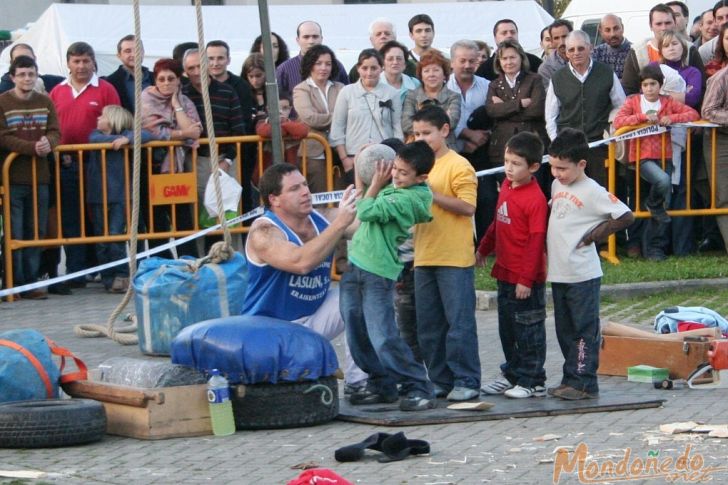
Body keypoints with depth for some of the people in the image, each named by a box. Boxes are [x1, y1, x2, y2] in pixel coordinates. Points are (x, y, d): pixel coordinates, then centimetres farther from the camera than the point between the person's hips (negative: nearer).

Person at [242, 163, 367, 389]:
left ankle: (358, 381, -3)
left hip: (314, 315, 7)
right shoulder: (263, 232, -21)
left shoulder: (320, 220, 1)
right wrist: (340, 223, -36)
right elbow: (301, 262, -37)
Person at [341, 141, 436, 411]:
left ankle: (419, 389, -4)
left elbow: (366, 212, -21)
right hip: (356, 267, 9)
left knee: (383, 338, -12)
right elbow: (361, 203, 27)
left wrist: (377, 183, -8)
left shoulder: (408, 198, -17)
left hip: (377, 275, -9)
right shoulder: (394, 186, 11)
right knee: (358, 337, 12)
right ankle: (382, 385, 24)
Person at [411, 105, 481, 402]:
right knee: (428, 326, 10)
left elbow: (468, 207, -17)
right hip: (424, 258, 8)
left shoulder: (458, 166, -8)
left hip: (454, 258, -8)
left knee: (459, 322, -5)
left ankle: (467, 382, 0)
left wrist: (431, 194, -19)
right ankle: (440, 380, 17)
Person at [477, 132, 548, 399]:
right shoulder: (506, 186, 7)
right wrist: (483, 249, 27)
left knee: (528, 330, 1)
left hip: (526, 280, -8)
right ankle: (512, 374, 29)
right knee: (507, 327, 17)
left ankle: (533, 382, 10)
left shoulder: (535, 199, -19)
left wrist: (526, 279, -20)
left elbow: (536, 242, -20)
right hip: (505, 273, 8)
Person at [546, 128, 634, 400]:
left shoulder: (592, 192, -13)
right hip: (558, 273, 8)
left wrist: (593, 235, -13)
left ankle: (584, 383, -1)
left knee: (584, 330, -3)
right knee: (564, 331, 13)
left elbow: (626, 216, -16)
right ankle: (571, 379, 21)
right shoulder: (558, 185, 10)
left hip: (582, 275, -8)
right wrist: (550, 244, 12)